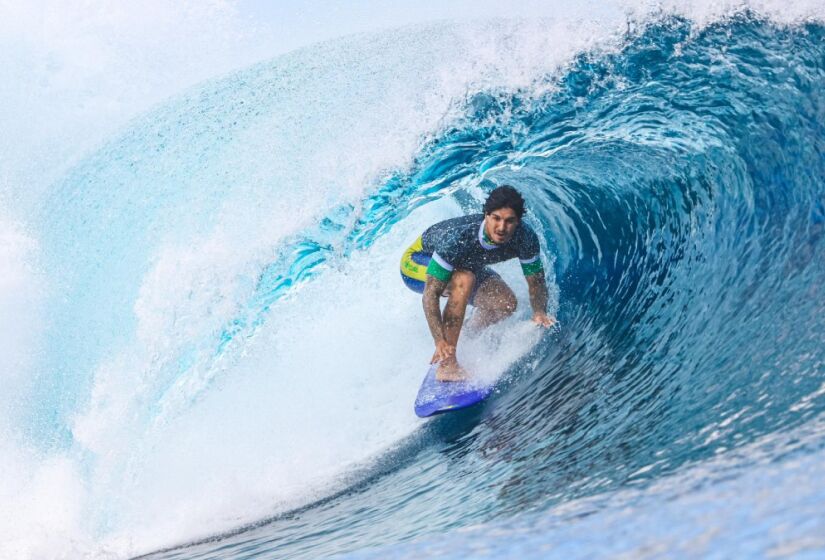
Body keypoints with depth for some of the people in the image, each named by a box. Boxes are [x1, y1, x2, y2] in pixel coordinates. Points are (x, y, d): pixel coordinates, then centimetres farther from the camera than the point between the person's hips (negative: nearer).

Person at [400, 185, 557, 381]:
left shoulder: (525, 238, -27)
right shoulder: (459, 237, -42)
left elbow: (535, 280, -13)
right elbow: (430, 293, -41)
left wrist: (539, 312, -32)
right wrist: (440, 341, -49)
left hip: (465, 264, 5)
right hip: (417, 263, -5)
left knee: (506, 303, -15)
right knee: (464, 279, -35)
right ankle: (447, 363, -31)